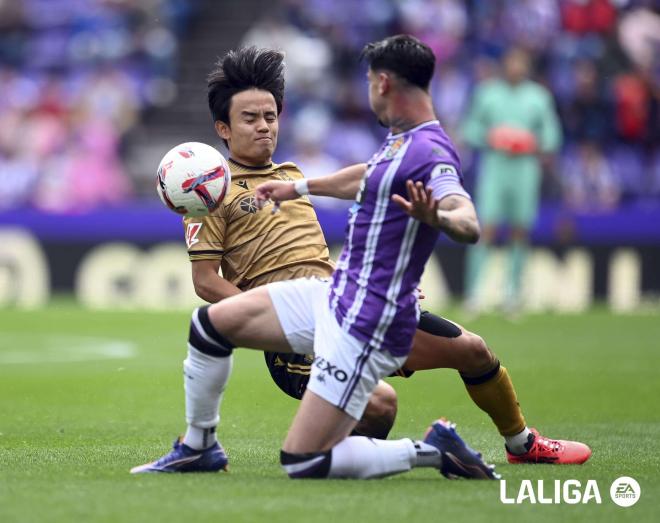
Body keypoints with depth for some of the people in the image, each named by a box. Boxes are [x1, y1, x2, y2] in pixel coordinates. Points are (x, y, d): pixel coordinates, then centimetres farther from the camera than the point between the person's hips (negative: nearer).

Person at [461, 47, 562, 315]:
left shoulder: (539, 97, 5)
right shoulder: (488, 93, 4)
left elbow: (551, 135, 9)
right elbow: (471, 127, 8)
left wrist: (536, 147, -11)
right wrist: (488, 138, -11)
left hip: (525, 170, 1)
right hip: (494, 167, -1)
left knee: (520, 231, 2)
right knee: (486, 230, -10)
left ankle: (513, 290, 14)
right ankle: (472, 291, -8)